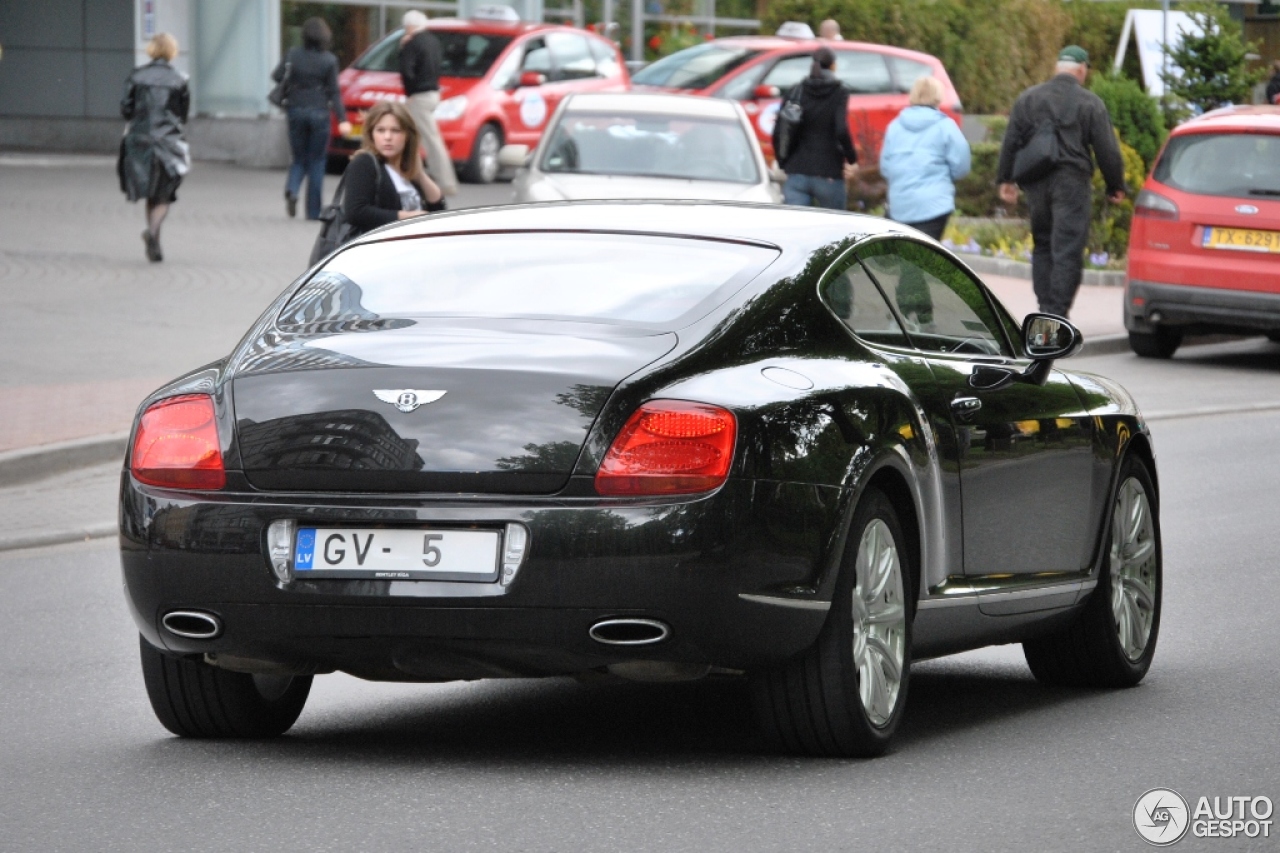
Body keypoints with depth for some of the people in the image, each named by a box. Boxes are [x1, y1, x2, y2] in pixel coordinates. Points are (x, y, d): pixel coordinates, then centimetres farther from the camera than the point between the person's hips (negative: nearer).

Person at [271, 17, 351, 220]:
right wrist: (342, 119, -6)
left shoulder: (293, 55, -3)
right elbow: (334, 92, -8)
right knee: (316, 161, 7)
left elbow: (277, 76, -3)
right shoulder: (329, 60, -7)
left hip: (296, 111, 1)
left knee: (299, 158, 14)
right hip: (319, 113, -1)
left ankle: (292, 189, -16)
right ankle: (313, 211, 5)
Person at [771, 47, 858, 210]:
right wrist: (852, 160, -3)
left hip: (797, 174, 2)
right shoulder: (839, 93, -4)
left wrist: (784, 163, 14)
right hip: (828, 175, -2)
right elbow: (841, 131, -17)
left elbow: (777, 134, 2)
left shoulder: (796, 92, 6)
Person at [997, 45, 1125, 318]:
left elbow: (1011, 142, 8)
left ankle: (1045, 308, 12)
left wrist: (1005, 179, 14)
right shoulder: (1090, 103, -2)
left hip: (1037, 183, 4)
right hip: (1072, 183, -4)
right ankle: (1057, 313, -12)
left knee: (1042, 246, 15)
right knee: (1068, 250, -5)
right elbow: (1107, 150, -2)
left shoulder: (1028, 99, 9)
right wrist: (1115, 186, 7)